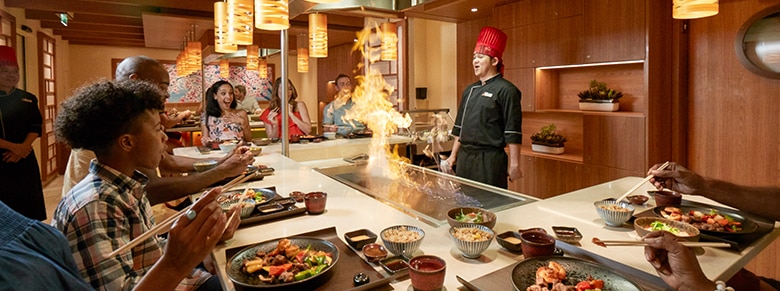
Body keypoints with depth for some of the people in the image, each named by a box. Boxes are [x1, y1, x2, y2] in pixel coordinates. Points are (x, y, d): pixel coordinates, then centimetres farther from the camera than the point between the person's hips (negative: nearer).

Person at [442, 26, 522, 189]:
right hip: (464, 158, 7)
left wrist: (514, 164, -13)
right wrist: (453, 156, 16)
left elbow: (513, 133, -12)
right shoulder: (470, 90, 13)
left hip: (490, 161, -7)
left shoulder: (506, 90, -9)